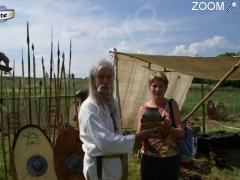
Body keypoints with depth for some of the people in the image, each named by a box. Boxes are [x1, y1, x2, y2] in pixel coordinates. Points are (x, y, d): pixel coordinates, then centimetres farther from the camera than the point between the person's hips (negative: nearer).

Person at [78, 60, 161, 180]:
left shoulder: (111, 103, 5)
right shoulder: (89, 108, -21)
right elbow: (104, 141, -30)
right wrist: (137, 138, -31)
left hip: (113, 163, 7)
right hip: (98, 165, -7)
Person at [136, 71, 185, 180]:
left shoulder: (172, 105, -2)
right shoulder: (144, 108, -2)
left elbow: (182, 133, -5)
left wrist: (169, 129, -25)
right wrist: (142, 128, -25)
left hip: (170, 159, 0)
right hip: (149, 158, 0)